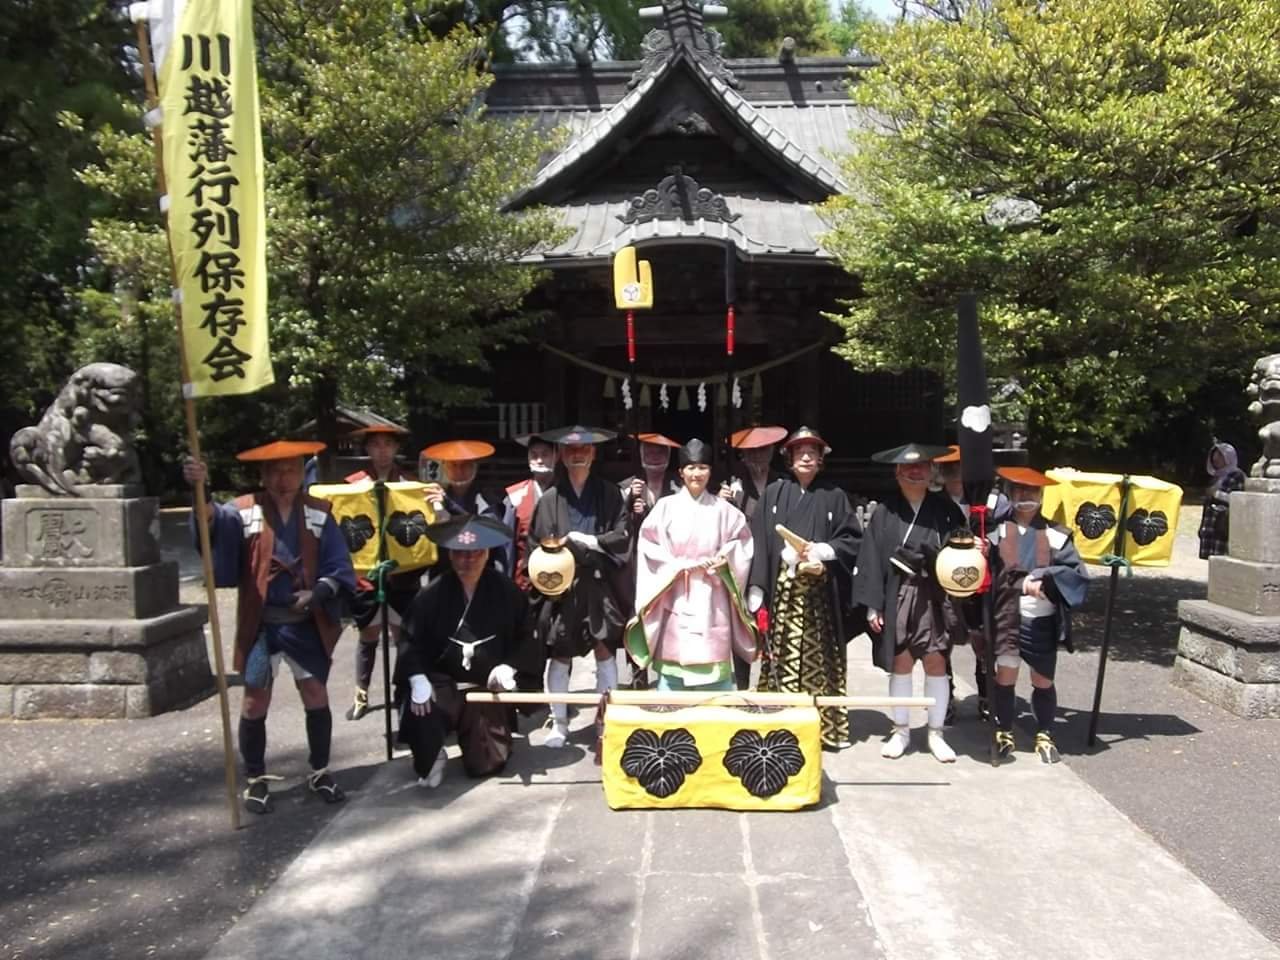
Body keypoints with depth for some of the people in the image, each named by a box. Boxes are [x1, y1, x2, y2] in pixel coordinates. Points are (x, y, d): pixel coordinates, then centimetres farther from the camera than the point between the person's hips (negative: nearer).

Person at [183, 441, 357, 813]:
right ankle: (255, 779, 24)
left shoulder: (318, 513, -1)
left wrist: (317, 593, -23)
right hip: (260, 625, -1)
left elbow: (338, 567, -4)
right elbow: (216, 520, -29)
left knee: (316, 696, 8)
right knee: (256, 700, 6)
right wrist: (199, 490, -50)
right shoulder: (245, 511, -6)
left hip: (306, 624, 1)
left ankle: (320, 772, 27)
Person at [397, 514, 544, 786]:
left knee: (485, 765, -3)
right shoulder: (430, 594, -6)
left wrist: (509, 667, -16)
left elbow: (525, 640, 2)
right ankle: (430, 759, 3)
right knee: (418, 711, -34)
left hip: (487, 687, 1)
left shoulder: (508, 593, -3)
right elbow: (412, 642, -4)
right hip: (441, 683, -1)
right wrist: (417, 678, -20)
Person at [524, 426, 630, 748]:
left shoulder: (609, 494, 5)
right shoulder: (550, 498, 4)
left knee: (604, 649, 1)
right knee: (560, 654, 4)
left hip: (598, 583, 0)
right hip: (561, 585, 0)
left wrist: (587, 540, -13)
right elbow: (536, 545, 2)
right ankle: (559, 723, 14)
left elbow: (622, 536, -3)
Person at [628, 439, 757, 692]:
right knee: (673, 660, 1)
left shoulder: (723, 510, 3)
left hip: (712, 598, 1)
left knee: (715, 660, 0)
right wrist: (684, 564, -10)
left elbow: (742, 539, 12)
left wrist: (724, 560, -7)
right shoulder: (666, 507, 0)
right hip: (675, 597, -1)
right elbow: (648, 545, -2)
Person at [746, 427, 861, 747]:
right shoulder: (774, 493, 8)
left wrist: (821, 550, -12)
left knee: (819, 658, 2)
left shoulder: (834, 496, 9)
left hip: (820, 592, 0)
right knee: (783, 656, -1)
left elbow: (853, 540, 5)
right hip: (783, 590, 0)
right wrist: (756, 591, -7)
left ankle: (825, 725, 9)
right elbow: (759, 542, 2)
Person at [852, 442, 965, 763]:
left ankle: (936, 732, 17)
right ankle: (901, 730, 20)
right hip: (897, 598, 0)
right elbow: (871, 559, -1)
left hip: (935, 598, 0)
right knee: (900, 663, 6)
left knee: (936, 663, 3)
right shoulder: (885, 511, 1)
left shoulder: (945, 509, 4)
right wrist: (872, 604, -6)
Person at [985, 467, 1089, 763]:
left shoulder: (1055, 534, 2)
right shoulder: (999, 530, 0)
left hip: (1043, 622, 1)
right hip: (1008, 618, -1)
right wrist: (1025, 584, -17)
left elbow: (1077, 572, -4)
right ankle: (1004, 732, 15)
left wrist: (1042, 580, -16)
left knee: (1043, 682, 10)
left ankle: (1045, 735, 27)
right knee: (1005, 675, -3)